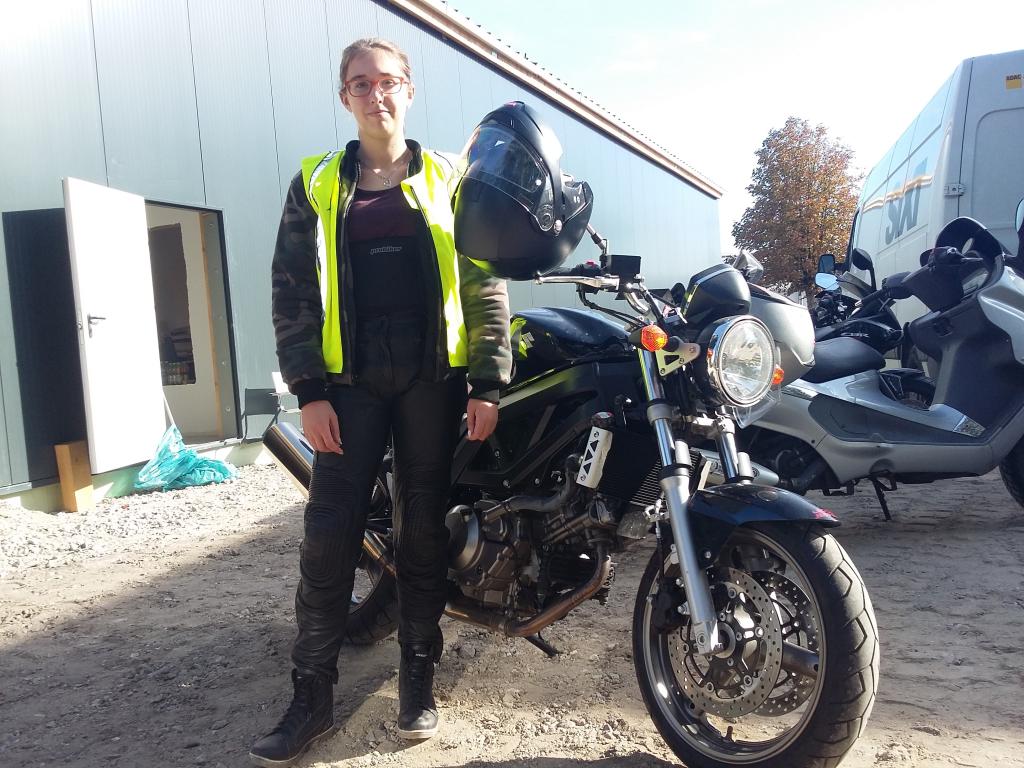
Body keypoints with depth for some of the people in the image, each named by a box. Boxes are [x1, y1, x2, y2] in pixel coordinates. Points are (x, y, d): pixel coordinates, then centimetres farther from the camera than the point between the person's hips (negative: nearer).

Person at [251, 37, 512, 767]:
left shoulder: (448, 178, 8)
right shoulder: (316, 184, 10)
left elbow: (484, 284, 4)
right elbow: (292, 290, 5)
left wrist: (487, 382, -6)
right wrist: (309, 390, -5)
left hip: (433, 378, 0)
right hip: (351, 380, 1)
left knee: (424, 531, 6)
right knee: (329, 535, -2)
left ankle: (419, 679, 21)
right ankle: (313, 694, 11)